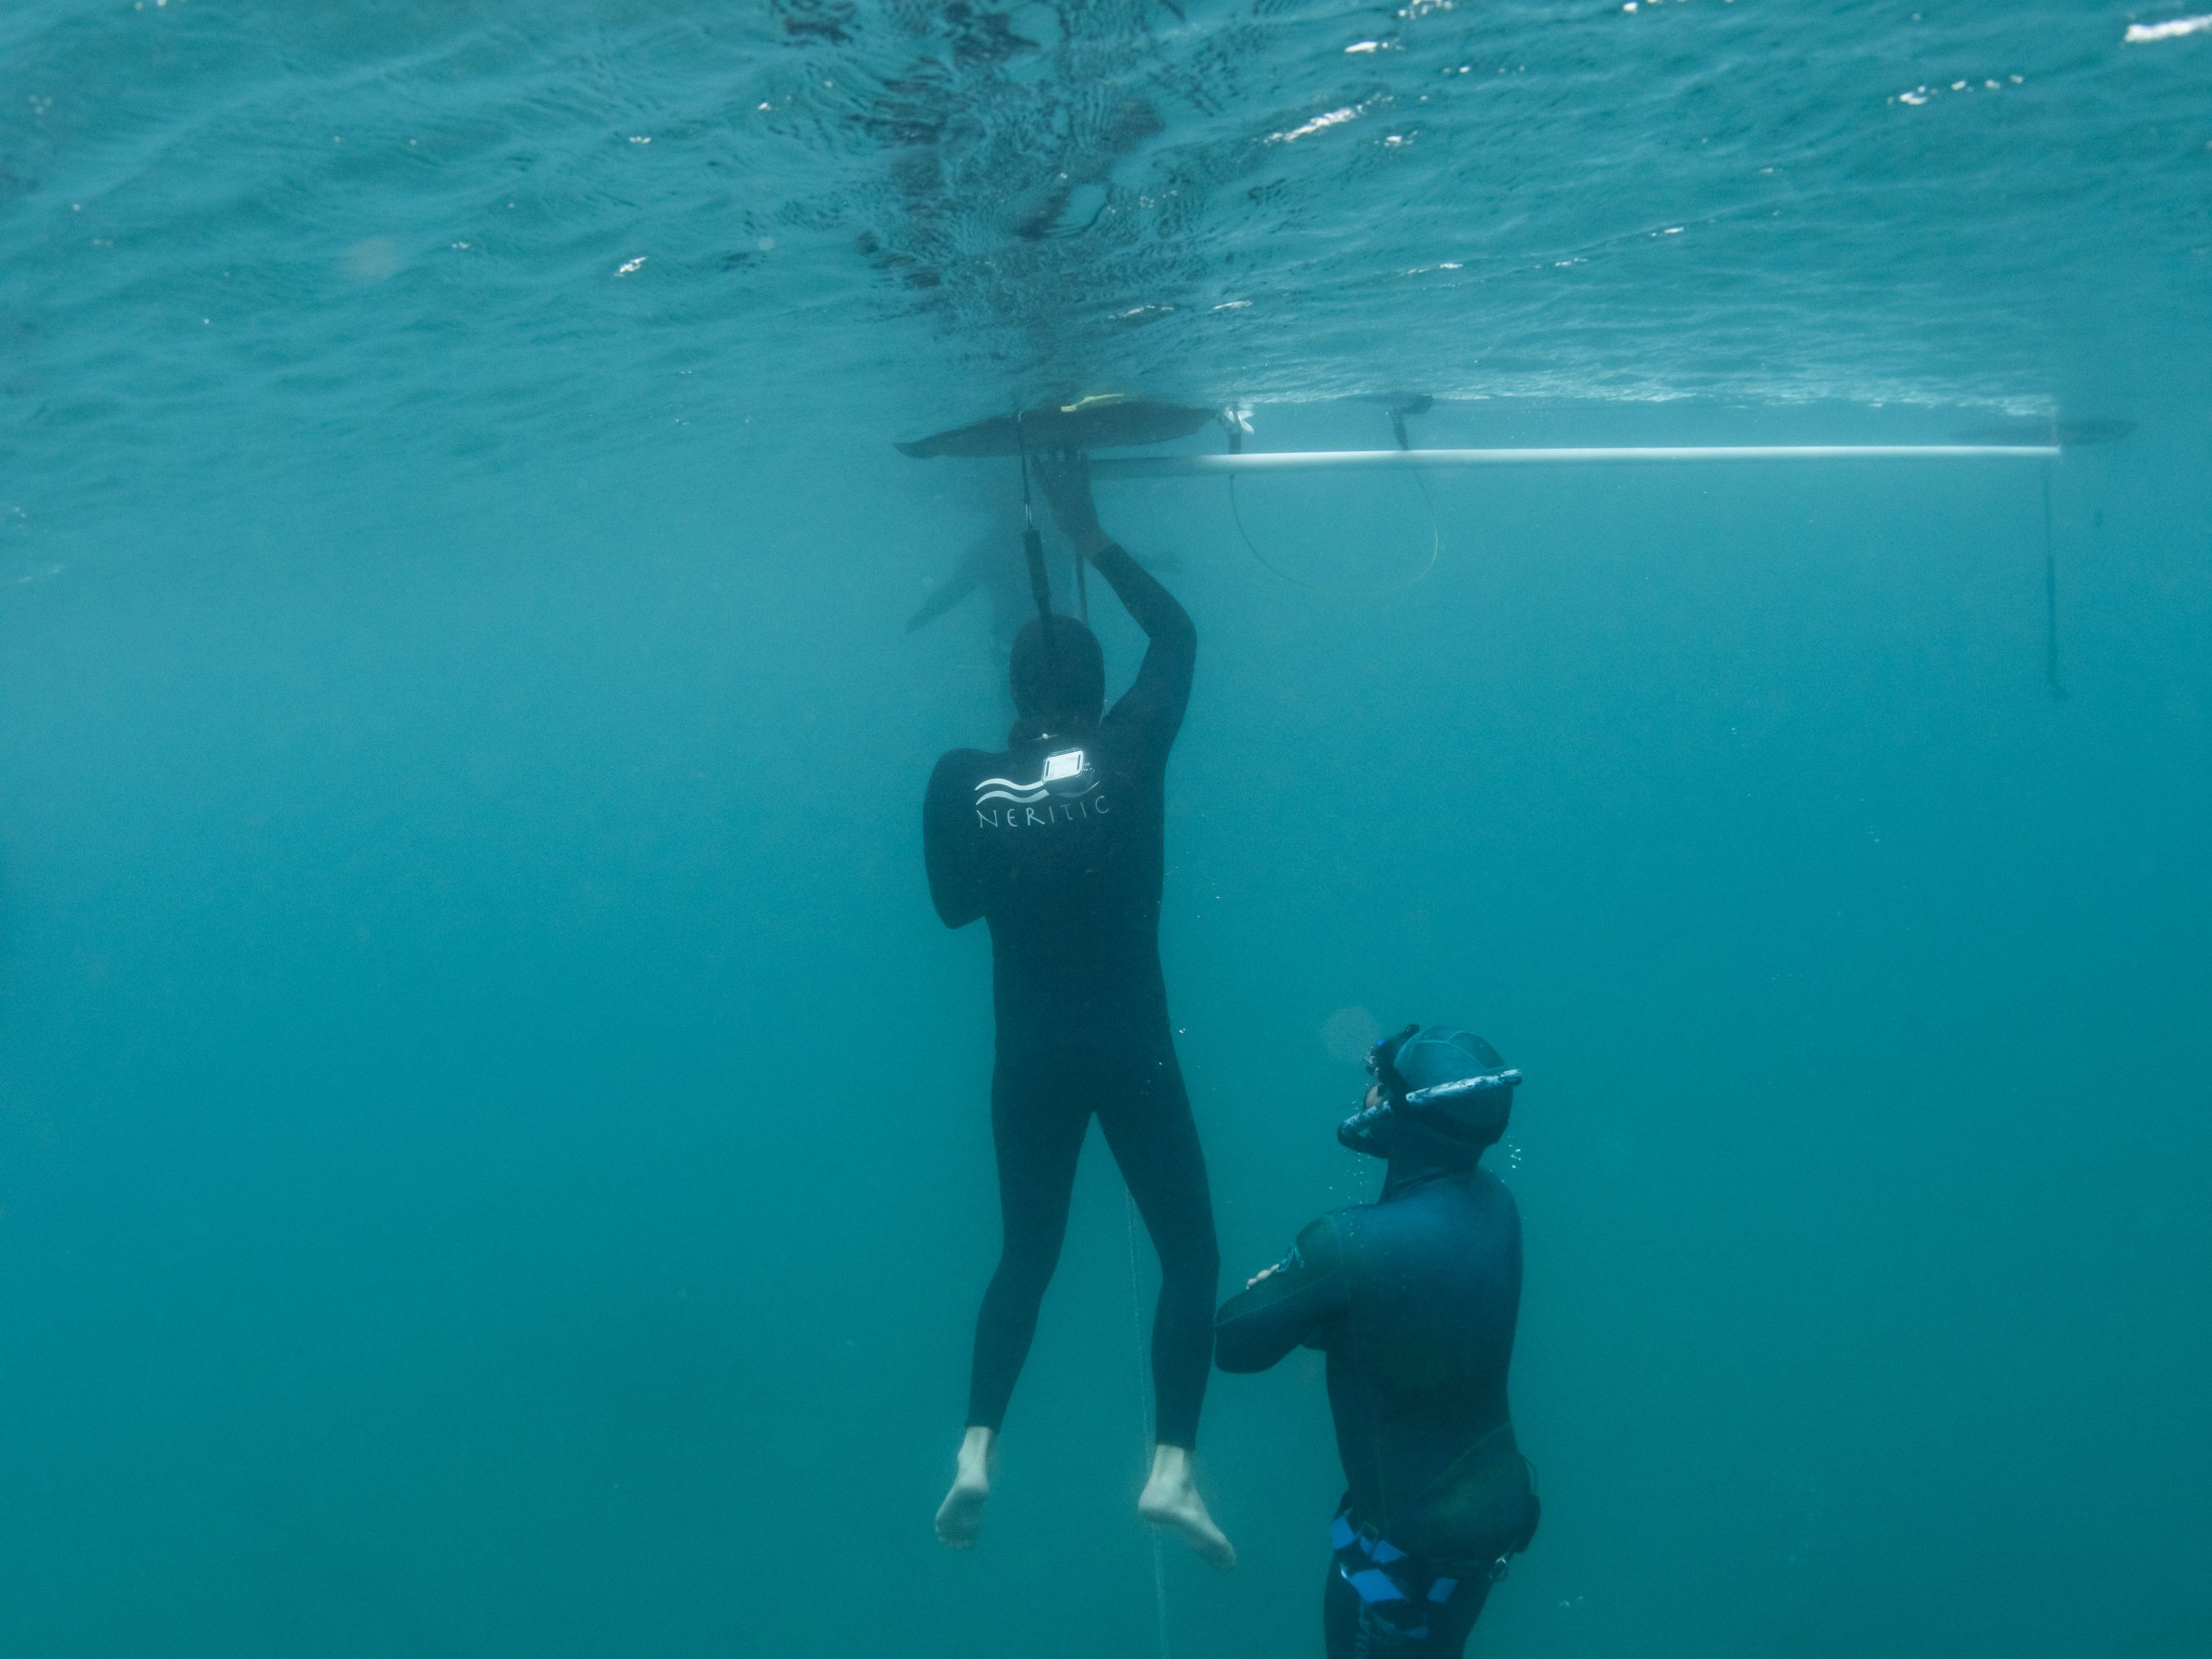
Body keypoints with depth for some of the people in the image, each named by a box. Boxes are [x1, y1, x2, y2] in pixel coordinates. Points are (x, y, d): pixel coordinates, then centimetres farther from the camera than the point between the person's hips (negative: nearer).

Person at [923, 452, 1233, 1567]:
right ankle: (1171, 1466, -1)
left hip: (1029, 1056, 3)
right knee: (1189, 1252, 10)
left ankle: (978, 1447, 6)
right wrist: (1091, 537, 8)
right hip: (1131, 1049, -3)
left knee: (1025, 1253, 19)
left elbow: (955, 902, 8)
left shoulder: (960, 781, -6)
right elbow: (1178, 635, 5)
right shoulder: (1131, 750, -10)